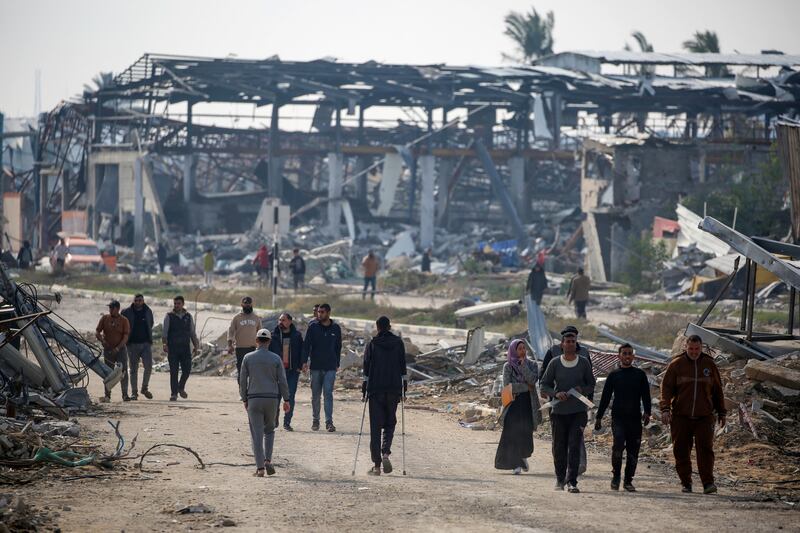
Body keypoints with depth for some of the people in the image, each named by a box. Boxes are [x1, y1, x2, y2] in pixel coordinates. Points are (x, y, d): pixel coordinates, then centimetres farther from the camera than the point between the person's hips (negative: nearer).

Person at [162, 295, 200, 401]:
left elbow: (192, 333, 15)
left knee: (187, 370, -4)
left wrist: (196, 346, 7)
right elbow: (164, 332, -3)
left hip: (185, 348, 2)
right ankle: (173, 393, 4)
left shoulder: (188, 317, 10)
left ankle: (181, 388, 22)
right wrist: (164, 344, -19)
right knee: (173, 372, -2)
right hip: (172, 348, -2)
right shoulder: (169, 316, 2)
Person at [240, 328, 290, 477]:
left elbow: (243, 381, 0)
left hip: (254, 399, -1)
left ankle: (260, 468, -6)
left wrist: (244, 400, 11)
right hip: (272, 398, 1)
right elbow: (282, 380, -2)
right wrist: (286, 400, 6)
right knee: (269, 430, 20)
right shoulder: (275, 358, -1)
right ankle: (268, 460, 3)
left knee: (257, 434, 2)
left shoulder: (248, 358, -1)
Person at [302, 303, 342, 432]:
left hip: (330, 367, 0)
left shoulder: (336, 328, 5)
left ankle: (329, 421, -11)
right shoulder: (313, 327, 1)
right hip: (315, 366, 0)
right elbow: (306, 344, -3)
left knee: (328, 393, -9)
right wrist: (304, 361, -14)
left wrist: (337, 363, 13)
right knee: (315, 395, 7)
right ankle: (315, 420, 19)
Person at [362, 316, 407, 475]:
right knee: (390, 423, 15)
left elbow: (366, 369, -3)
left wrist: (364, 391, 3)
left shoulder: (372, 344, -2)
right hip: (394, 389, 1)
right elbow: (403, 368, 2)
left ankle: (377, 465, 1)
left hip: (375, 390, -1)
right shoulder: (398, 343, 2)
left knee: (375, 426, 4)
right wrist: (404, 390, 8)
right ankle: (385, 453, -10)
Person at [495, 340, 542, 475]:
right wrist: (526, 387, -9)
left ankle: (524, 456, 29)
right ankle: (516, 465, -6)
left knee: (526, 432, 1)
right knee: (513, 433, -9)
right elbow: (507, 385, -9)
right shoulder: (508, 366, 1)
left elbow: (533, 380, -11)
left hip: (528, 404, 2)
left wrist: (523, 364, -12)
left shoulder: (532, 364, 6)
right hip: (514, 404, -2)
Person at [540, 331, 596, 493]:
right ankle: (560, 479, 25)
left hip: (578, 411, -1)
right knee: (559, 447, 6)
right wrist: (556, 393, -14)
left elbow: (591, 385, 11)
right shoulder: (555, 363, 2)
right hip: (559, 412, 1)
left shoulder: (584, 363, 3)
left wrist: (582, 390, -12)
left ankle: (572, 481, -12)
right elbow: (544, 385, 5)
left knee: (574, 446, -11)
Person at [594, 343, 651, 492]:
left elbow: (646, 395, 8)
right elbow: (605, 397, 12)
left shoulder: (640, 374, 10)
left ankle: (628, 481, 12)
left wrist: (647, 412, -7)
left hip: (635, 418, 2)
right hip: (618, 417, -2)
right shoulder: (614, 375, 9)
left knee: (633, 450, 2)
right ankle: (616, 475, -6)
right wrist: (599, 417, 9)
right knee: (618, 443, -21)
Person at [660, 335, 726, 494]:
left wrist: (722, 413, 16)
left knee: (705, 448, -11)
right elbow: (666, 387, -2)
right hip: (681, 416, 0)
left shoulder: (710, 364, 8)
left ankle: (708, 483, -13)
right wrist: (665, 409, -15)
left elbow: (718, 390, 16)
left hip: (704, 416, 0)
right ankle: (686, 483, 13)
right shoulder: (676, 364, 2)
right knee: (681, 451, 2)